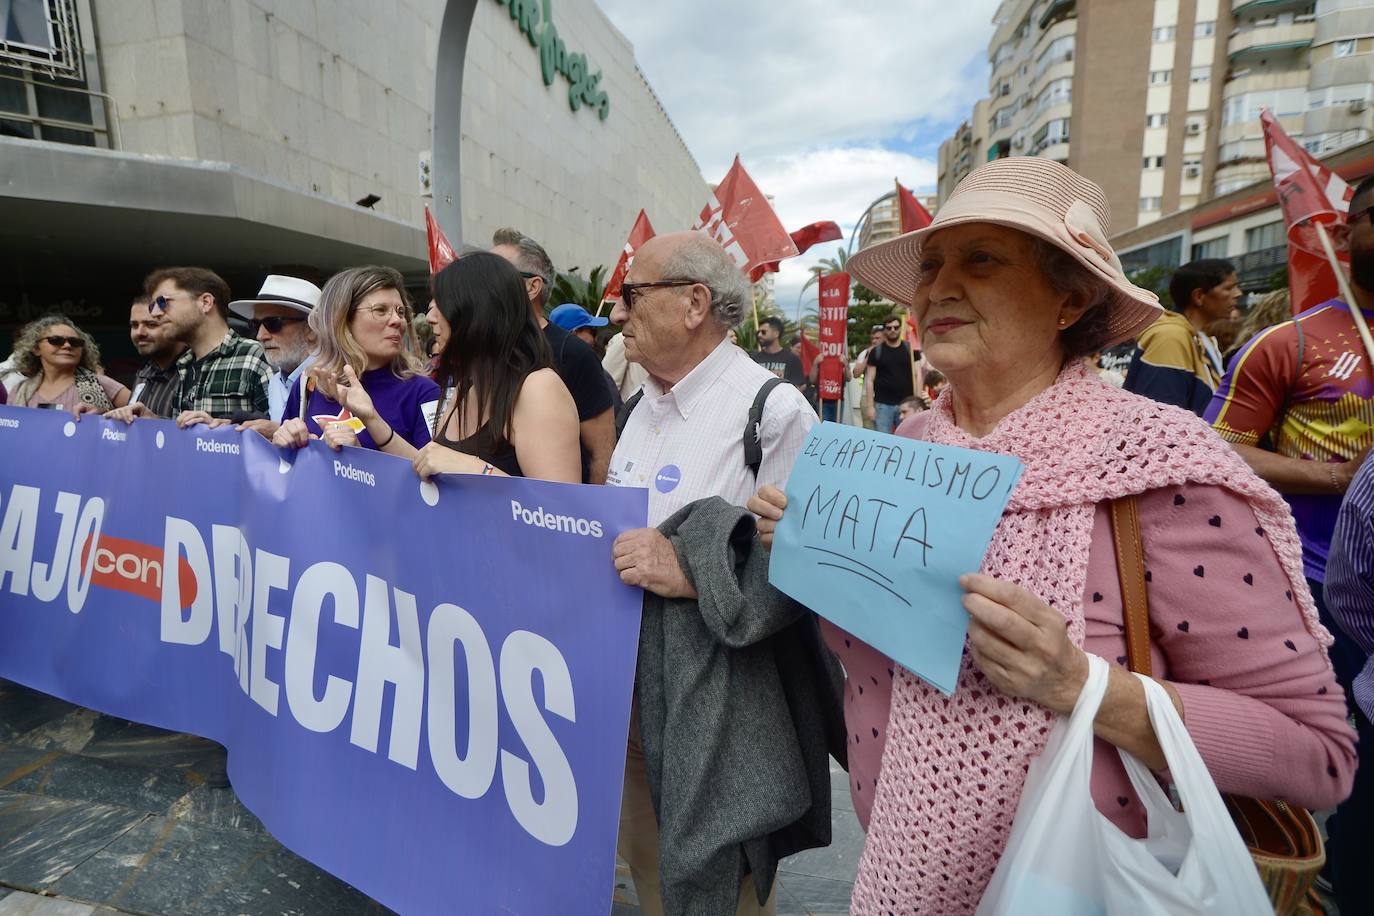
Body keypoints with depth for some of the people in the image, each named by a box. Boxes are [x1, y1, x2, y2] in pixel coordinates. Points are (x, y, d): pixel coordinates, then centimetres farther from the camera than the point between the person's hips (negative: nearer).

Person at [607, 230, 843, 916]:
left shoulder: (773, 409, -17)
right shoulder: (641, 407, 10)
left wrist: (693, 574, -27)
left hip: (720, 698, -7)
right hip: (627, 678, 7)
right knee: (644, 860, 24)